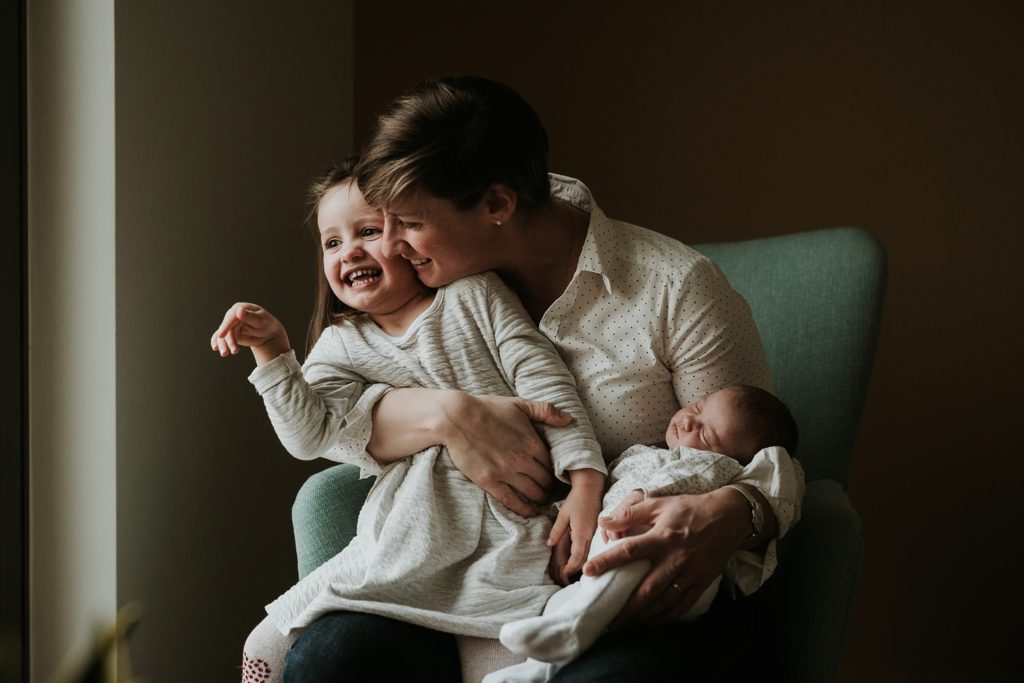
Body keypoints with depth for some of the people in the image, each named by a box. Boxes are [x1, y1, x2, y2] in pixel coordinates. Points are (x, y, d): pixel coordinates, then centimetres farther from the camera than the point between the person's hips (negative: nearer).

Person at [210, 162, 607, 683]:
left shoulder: (474, 296, 5)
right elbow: (308, 435, -2)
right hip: (410, 538, 3)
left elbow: (545, 380, -1)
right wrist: (272, 353, -13)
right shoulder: (342, 347, 12)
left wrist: (585, 484, -11)